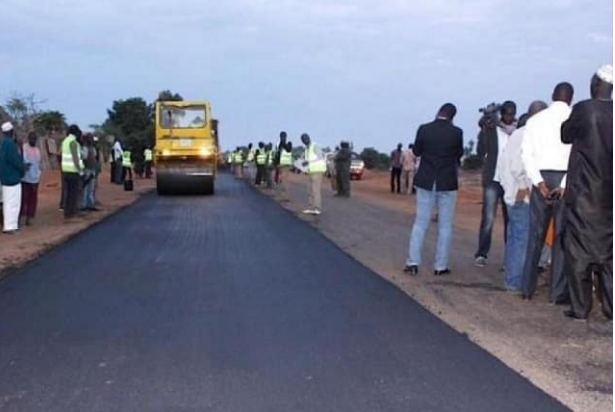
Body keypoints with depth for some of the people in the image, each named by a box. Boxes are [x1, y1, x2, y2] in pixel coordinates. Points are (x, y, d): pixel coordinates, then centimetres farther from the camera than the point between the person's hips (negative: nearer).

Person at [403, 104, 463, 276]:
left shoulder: (424, 129, -7)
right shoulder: (456, 132, -9)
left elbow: (416, 151, 5)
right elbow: (459, 154, 6)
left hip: (426, 182, 1)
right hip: (447, 184, -1)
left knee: (420, 223, 9)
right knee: (445, 226, 8)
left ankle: (413, 262, 3)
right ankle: (440, 266, 8)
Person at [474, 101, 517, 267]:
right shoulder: (491, 128, 1)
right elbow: (481, 152, -9)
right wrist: (485, 130, -20)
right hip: (493, 180, -2)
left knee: (510, 219, 7)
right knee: (488, 219, -8)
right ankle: (481, 254, -5)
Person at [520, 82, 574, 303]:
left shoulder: (535, 120, 7)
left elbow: (526, 154, -1)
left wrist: (539, 182, -6)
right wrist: (565, 185, -12)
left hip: (541, 178, 3)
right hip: (565, 179, -3)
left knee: (536, 234, 10)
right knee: (562, 236, 2)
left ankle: (528, 287, 12)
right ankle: (558, 292, 3)